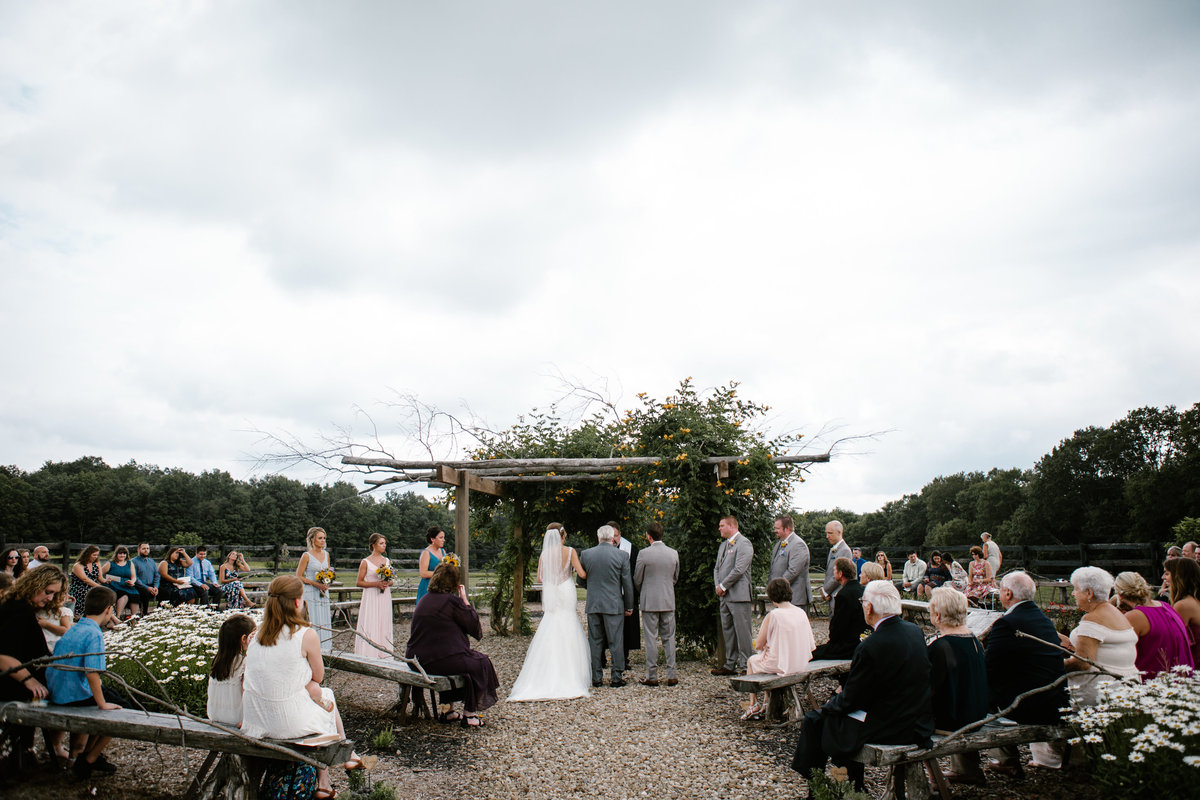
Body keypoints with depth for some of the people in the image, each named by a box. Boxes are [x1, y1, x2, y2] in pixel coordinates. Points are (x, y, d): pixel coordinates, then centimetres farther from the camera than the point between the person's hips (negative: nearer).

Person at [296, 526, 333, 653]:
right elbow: (298, 576, -7)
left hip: (323, 593, 6)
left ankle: (323, 646, 10)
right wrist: (316, 584, -14)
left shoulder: (326, 554, 11)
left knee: (324, 620, 5)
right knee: (311, 621, -7)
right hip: (310, 593, -6)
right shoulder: (307, 556, -6)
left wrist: (327, 584, 1)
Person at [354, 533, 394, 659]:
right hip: (371, 598, -5)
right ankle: (369, 655, -3)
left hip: (385, 597, 5)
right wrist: (376, 584, -15)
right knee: (370, 626, -7)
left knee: (384, 626, 5)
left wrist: (387, 583, -6)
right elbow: (358, 582, -6)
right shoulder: (365, 562, -3)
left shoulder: (387, 561, 11)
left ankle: (384, 655, 9)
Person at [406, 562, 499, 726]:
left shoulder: (424, 600, 12)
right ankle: (469, 714, 16)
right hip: (439, 661, -8)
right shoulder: (452, 600, -13)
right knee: (481, 663, 12)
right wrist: (465, 599, 3)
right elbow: (473, 624, -4)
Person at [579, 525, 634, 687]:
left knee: (595, 642, 9)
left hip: (593, 605, 2)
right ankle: (616, 678, 6)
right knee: (616, 642, 4)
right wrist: (629, 606, 8)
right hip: (614, 605, -2)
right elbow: (627, 583, -1)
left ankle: (596, 678, 12)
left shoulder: (586, 554, 1)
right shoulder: (622, 555, -4)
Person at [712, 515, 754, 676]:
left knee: (742, 631, -7)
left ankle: (746, 665, -2)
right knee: (728, 630, 12)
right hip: (725, 596, 9)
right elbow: (717, 568, 22)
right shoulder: (723, 545, 20)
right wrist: (718, 586, 4)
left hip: (738, 595, -9)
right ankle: (730, 665, 19)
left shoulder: (744, 544, -9)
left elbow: (739, 569, -17)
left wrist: (723, 586, -12)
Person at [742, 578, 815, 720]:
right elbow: (811, 643, 4)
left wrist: (765, 646, 12)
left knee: (751, 661, 25)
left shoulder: (773, 615, -17)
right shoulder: (801, 612, -2)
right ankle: (767, 701, 35)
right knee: (767, 656, 33)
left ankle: (754, 704, 28)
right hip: (801, 664, 6)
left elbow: (758, 645, -12)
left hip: (780, 665, -6)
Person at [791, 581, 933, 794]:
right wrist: (845, 694, 16)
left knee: (815, 720, 8)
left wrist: (829, 705, 5)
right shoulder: (915, 631, 0)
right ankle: (854, 786, 34)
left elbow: (849, 701, -16)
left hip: (887, 730, -8)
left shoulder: (870, 647, -25)